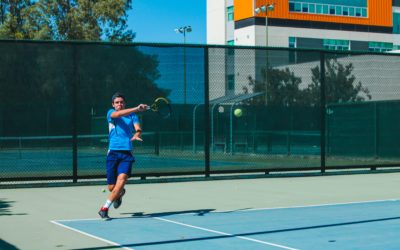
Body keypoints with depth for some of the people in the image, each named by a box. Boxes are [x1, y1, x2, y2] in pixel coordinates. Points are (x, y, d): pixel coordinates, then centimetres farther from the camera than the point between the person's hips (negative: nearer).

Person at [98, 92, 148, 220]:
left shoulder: (132, 115, 11)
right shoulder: (111, 113, 4)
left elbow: (138, 128, -5)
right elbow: (118, 114, -20)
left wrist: (137, 134, -30)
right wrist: (137, 109, -32)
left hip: (127, 153, 1)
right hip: (113, 153, -1)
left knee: (122, 179, -22)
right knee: (111, 187, 3)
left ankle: (105, 208, -13)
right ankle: (120, 193, 41)